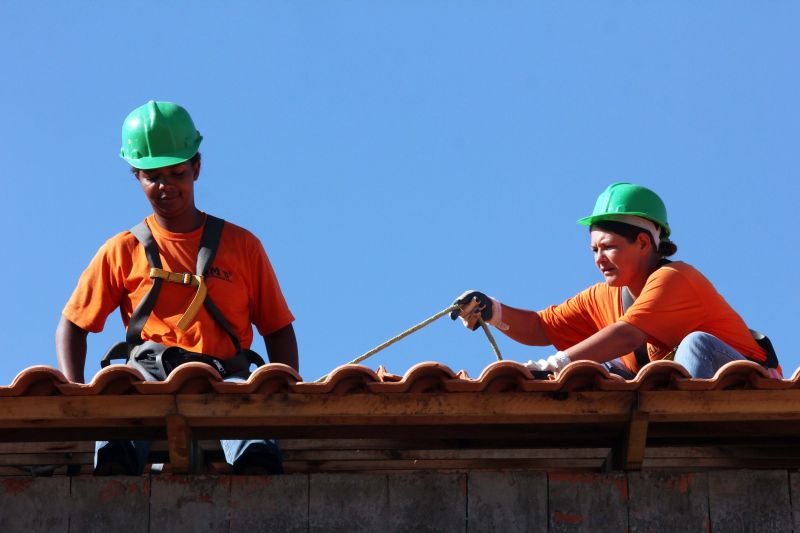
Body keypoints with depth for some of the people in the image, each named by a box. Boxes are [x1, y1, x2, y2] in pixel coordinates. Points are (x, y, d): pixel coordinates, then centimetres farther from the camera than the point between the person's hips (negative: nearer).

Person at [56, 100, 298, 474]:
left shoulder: (241, 245, 19)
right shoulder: (123, 251, 19)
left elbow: (277, 329, 19)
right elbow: (72, 325, 20)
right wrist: (74, 392, 0)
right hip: (150, 373, 1)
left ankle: (258, 469, -55)